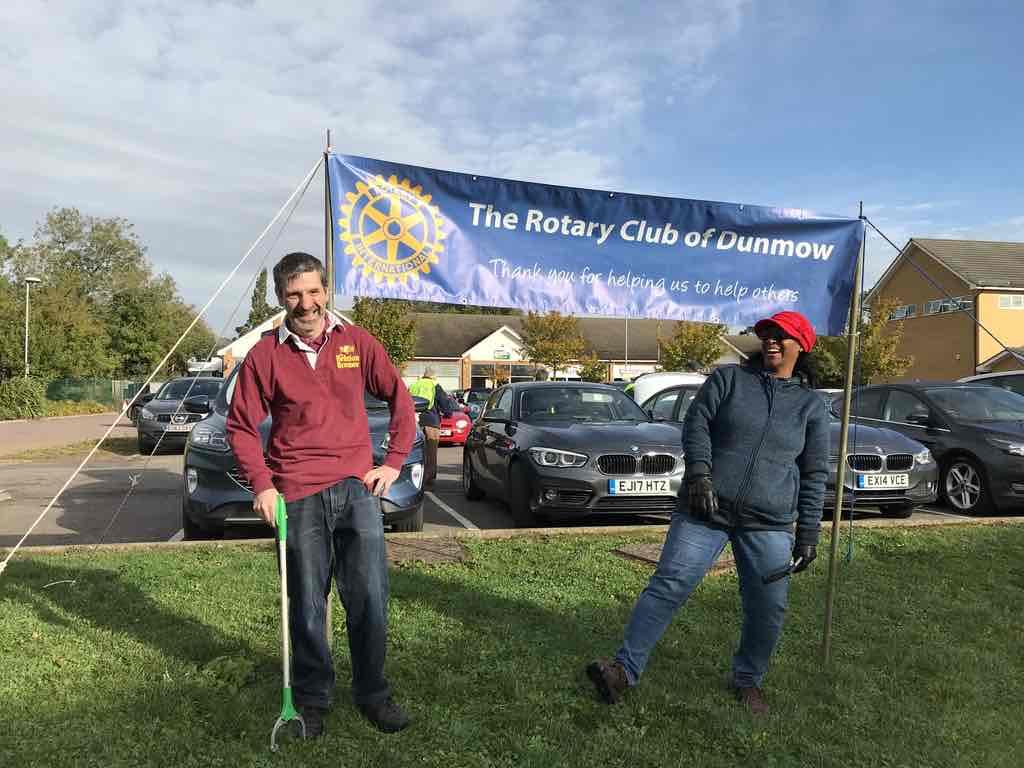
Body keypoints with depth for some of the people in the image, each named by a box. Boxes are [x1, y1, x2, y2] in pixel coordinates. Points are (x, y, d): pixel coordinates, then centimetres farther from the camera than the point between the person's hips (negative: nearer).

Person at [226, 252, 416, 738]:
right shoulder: (264, 355, 1)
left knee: (370, 598, 3)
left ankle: (373, 693, 22)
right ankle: (312, 699, 27)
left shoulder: (357, 343, 4)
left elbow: (400, 400, 11)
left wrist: (393, 462, 5)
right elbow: (241, 427, 5)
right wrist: (262, 485, -5)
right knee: (307, 605, 8)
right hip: (297, 496, -1)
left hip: (358, 487, 1)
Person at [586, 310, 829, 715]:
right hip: (705, 511, -2)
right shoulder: (728, 378, 7)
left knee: (768, 607, 3)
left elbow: (814, 475, 10)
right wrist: (699, 473, -16)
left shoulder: (812, 405, 11)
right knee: (669, 585, -7)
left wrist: (808, 535, 6)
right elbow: (696, 424, -1)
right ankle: (626, 668, -1)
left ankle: (748, 680, 28)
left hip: (769, 525, 2)